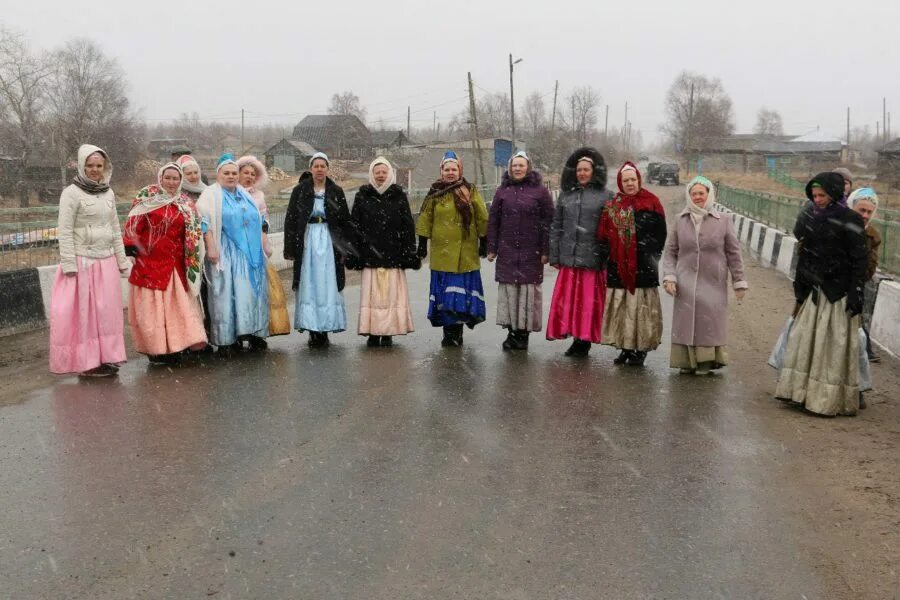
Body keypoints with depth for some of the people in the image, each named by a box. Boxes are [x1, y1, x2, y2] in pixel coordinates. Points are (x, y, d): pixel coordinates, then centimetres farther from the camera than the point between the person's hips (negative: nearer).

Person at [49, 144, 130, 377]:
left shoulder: (108, 193, 11)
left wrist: (122, 260, 13)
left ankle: (106, 357, 16)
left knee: (107, 311, 7)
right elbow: (65, 232, -9)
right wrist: (69, 265, -15)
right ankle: (87, 361, 6)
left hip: (106, 261, 6)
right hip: (82, 261, -5)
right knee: (84, 311, -1)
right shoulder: (72, 193, -7)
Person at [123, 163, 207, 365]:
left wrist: (192, 261, 8)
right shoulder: (147, 198, 0)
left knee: (178, 304, 2)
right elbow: (133, 226, -4)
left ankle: (173, 345, 11)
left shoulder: (186, 204, 11)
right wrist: (131, 247, -12)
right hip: (150, 261, -3)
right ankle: (156, 348, 9)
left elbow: (193, 234, 12)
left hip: (175, 264, 4)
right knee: (151, 306, 2)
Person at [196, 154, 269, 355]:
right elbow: (205, 224, -10)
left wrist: (263, 247, 18)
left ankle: (252, 332, 15)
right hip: (226, 253, -6)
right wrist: (211, 248, -19)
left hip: (250, 252, 6)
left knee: (251, 291, 6)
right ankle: (226, 340, -2)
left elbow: (258, 221, 23)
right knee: (226, 292, -6)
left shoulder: (244, 195, 17)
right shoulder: (211, 194, -2)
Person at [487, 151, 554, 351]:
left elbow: (548, 221, -2)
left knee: (529, 289, 0)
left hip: (531, 252, -2)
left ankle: (524, 332, 8)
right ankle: (511, 332, 12)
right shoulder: (502, 190, 10)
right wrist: (491, 248, 4)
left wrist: (546, 251, -7)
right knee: (508, 288, 3)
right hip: (507, 251, 3)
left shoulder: (540, 190, 1)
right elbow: (493, 220, 10)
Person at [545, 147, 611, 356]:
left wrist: (607, 257, -8)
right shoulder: (566, 194, 13)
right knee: (567, 299, 2)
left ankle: (584, 339, 11)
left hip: (593, 259, -3)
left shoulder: (605, 196, 2)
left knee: (589, 300, 0)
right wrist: (554, 255, 8)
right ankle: (576, 338, 13)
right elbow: (556, 226, 13)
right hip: (568, 259, 3)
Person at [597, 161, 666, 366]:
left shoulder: (651, 202, 1)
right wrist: (613, 251, -7)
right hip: (619, 265, 3)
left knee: (641, 306, -2)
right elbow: (603, 235, 8)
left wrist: (651, 254, -5)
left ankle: (641, 349, 7)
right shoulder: (613, 204, 10)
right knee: (621, 307, 5)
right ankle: (625, 347, 14)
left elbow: (660, 234, 0)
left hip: (644, 265, -3)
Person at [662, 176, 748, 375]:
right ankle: (687, 361, 12)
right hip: (686, 283, 1)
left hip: (713, 284, -1)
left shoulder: (723, 222, 2)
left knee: (710, 321, -3)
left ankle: (707, 360, 9)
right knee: (686, 321, 1)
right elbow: (670, 251, 8)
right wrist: (669, 276, -3)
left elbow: (734, 253, 5)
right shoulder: (680, 220, 5)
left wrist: (739, 282, 5)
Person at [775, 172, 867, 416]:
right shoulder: (810, 216, 8)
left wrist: (856, 294, -15)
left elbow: (859, 260, -11)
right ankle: (802, 391, 18)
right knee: (804, 339, 8)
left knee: (834, 345, -2)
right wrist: (799, 289, 14)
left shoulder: (849, 221, -10)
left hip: (838, 293, -6)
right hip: (814, 290, 6)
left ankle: (831, 399, 6)